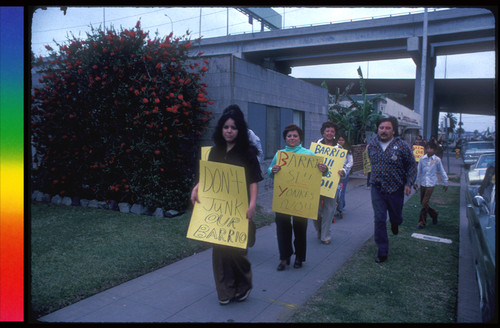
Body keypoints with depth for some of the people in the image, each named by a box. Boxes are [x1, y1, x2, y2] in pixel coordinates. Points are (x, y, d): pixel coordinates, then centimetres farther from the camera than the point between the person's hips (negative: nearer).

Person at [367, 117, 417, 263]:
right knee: (379, 220, -4)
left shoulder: (402, 145, -9)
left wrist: (409, 183, -10)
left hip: (396, 189, -1)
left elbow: (412, 165, -1)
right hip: (377, 188, 1)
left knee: (395, 216, 16)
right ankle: (382, 251, 7)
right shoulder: (372, 145, 0)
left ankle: (395, 223, 56)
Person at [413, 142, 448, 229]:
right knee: (422, 202, 9)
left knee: (425, 203, -9)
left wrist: (445, 183, 11)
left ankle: (422, 222, 1)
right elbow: (418, 171, 11)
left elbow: (442, 172, 6)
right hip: (422, 183, 4)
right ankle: (434, 214, 33)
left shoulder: (437, 160, -4)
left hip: (431, 183, -4)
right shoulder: (422, 159, 2)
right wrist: (416, 182, 15)